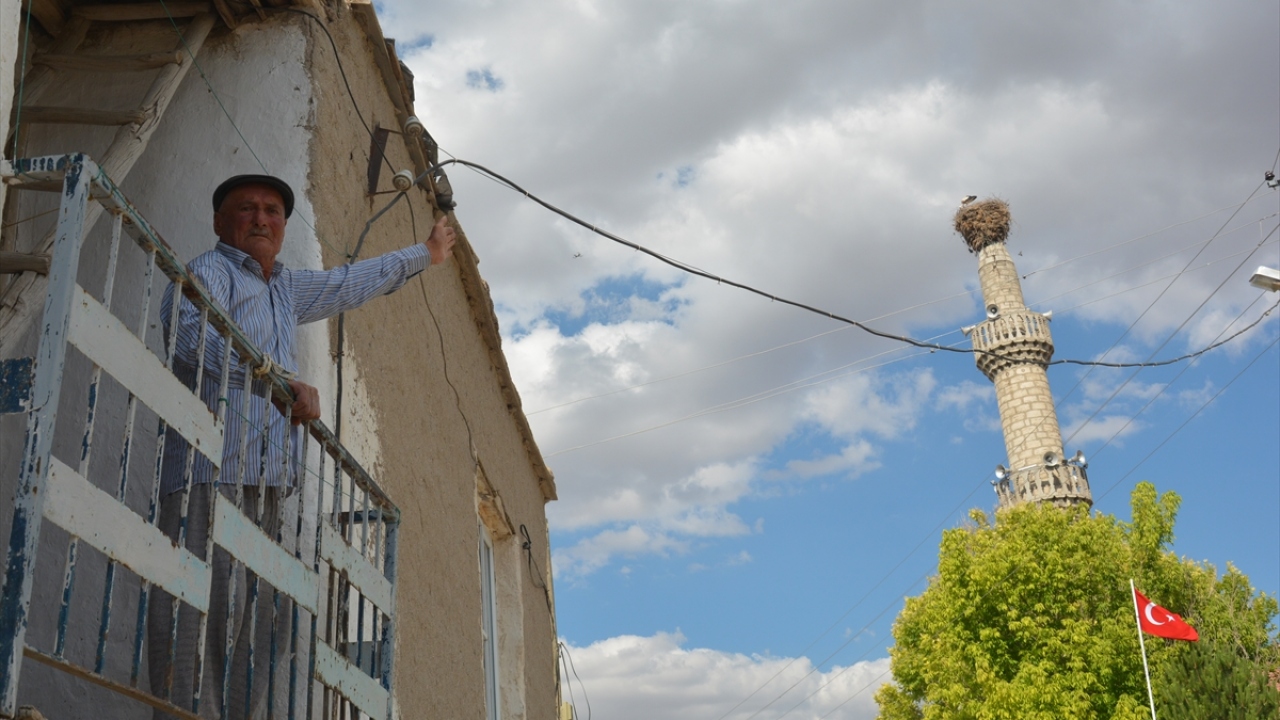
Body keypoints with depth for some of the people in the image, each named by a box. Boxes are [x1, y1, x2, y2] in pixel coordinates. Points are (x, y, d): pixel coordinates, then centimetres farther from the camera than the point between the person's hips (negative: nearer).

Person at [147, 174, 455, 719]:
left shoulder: (283, 287, 29)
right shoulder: (211, 270, 4)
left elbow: (349, 285, 44)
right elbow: (191, 331, -17)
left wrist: (424, 254, 55)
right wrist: (285, 380, -19)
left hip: (265, 480, 8)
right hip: (213, 468, -8)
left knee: (260, 620, -2)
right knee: (204, 608, -17)